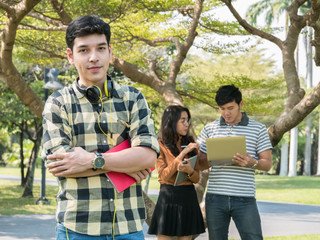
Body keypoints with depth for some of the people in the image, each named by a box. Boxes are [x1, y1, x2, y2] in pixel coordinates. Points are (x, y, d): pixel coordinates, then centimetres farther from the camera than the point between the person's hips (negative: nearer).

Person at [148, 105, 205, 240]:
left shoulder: (190, 144, 11)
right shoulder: (160, 145, -2)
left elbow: (196, 178, 9)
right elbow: (164, 175, -12)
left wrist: (190, 171, -16)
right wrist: (183, 153, -15)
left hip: (188, 198, 4)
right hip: (168, 197, -4)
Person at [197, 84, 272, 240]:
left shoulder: (258, 129, 5)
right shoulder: (209, 129, 10)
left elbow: (267, 164, 4)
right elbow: (200, 164, 12)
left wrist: (252, 163, -17)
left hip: (245, 198, -2)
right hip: (215, 198, 2)